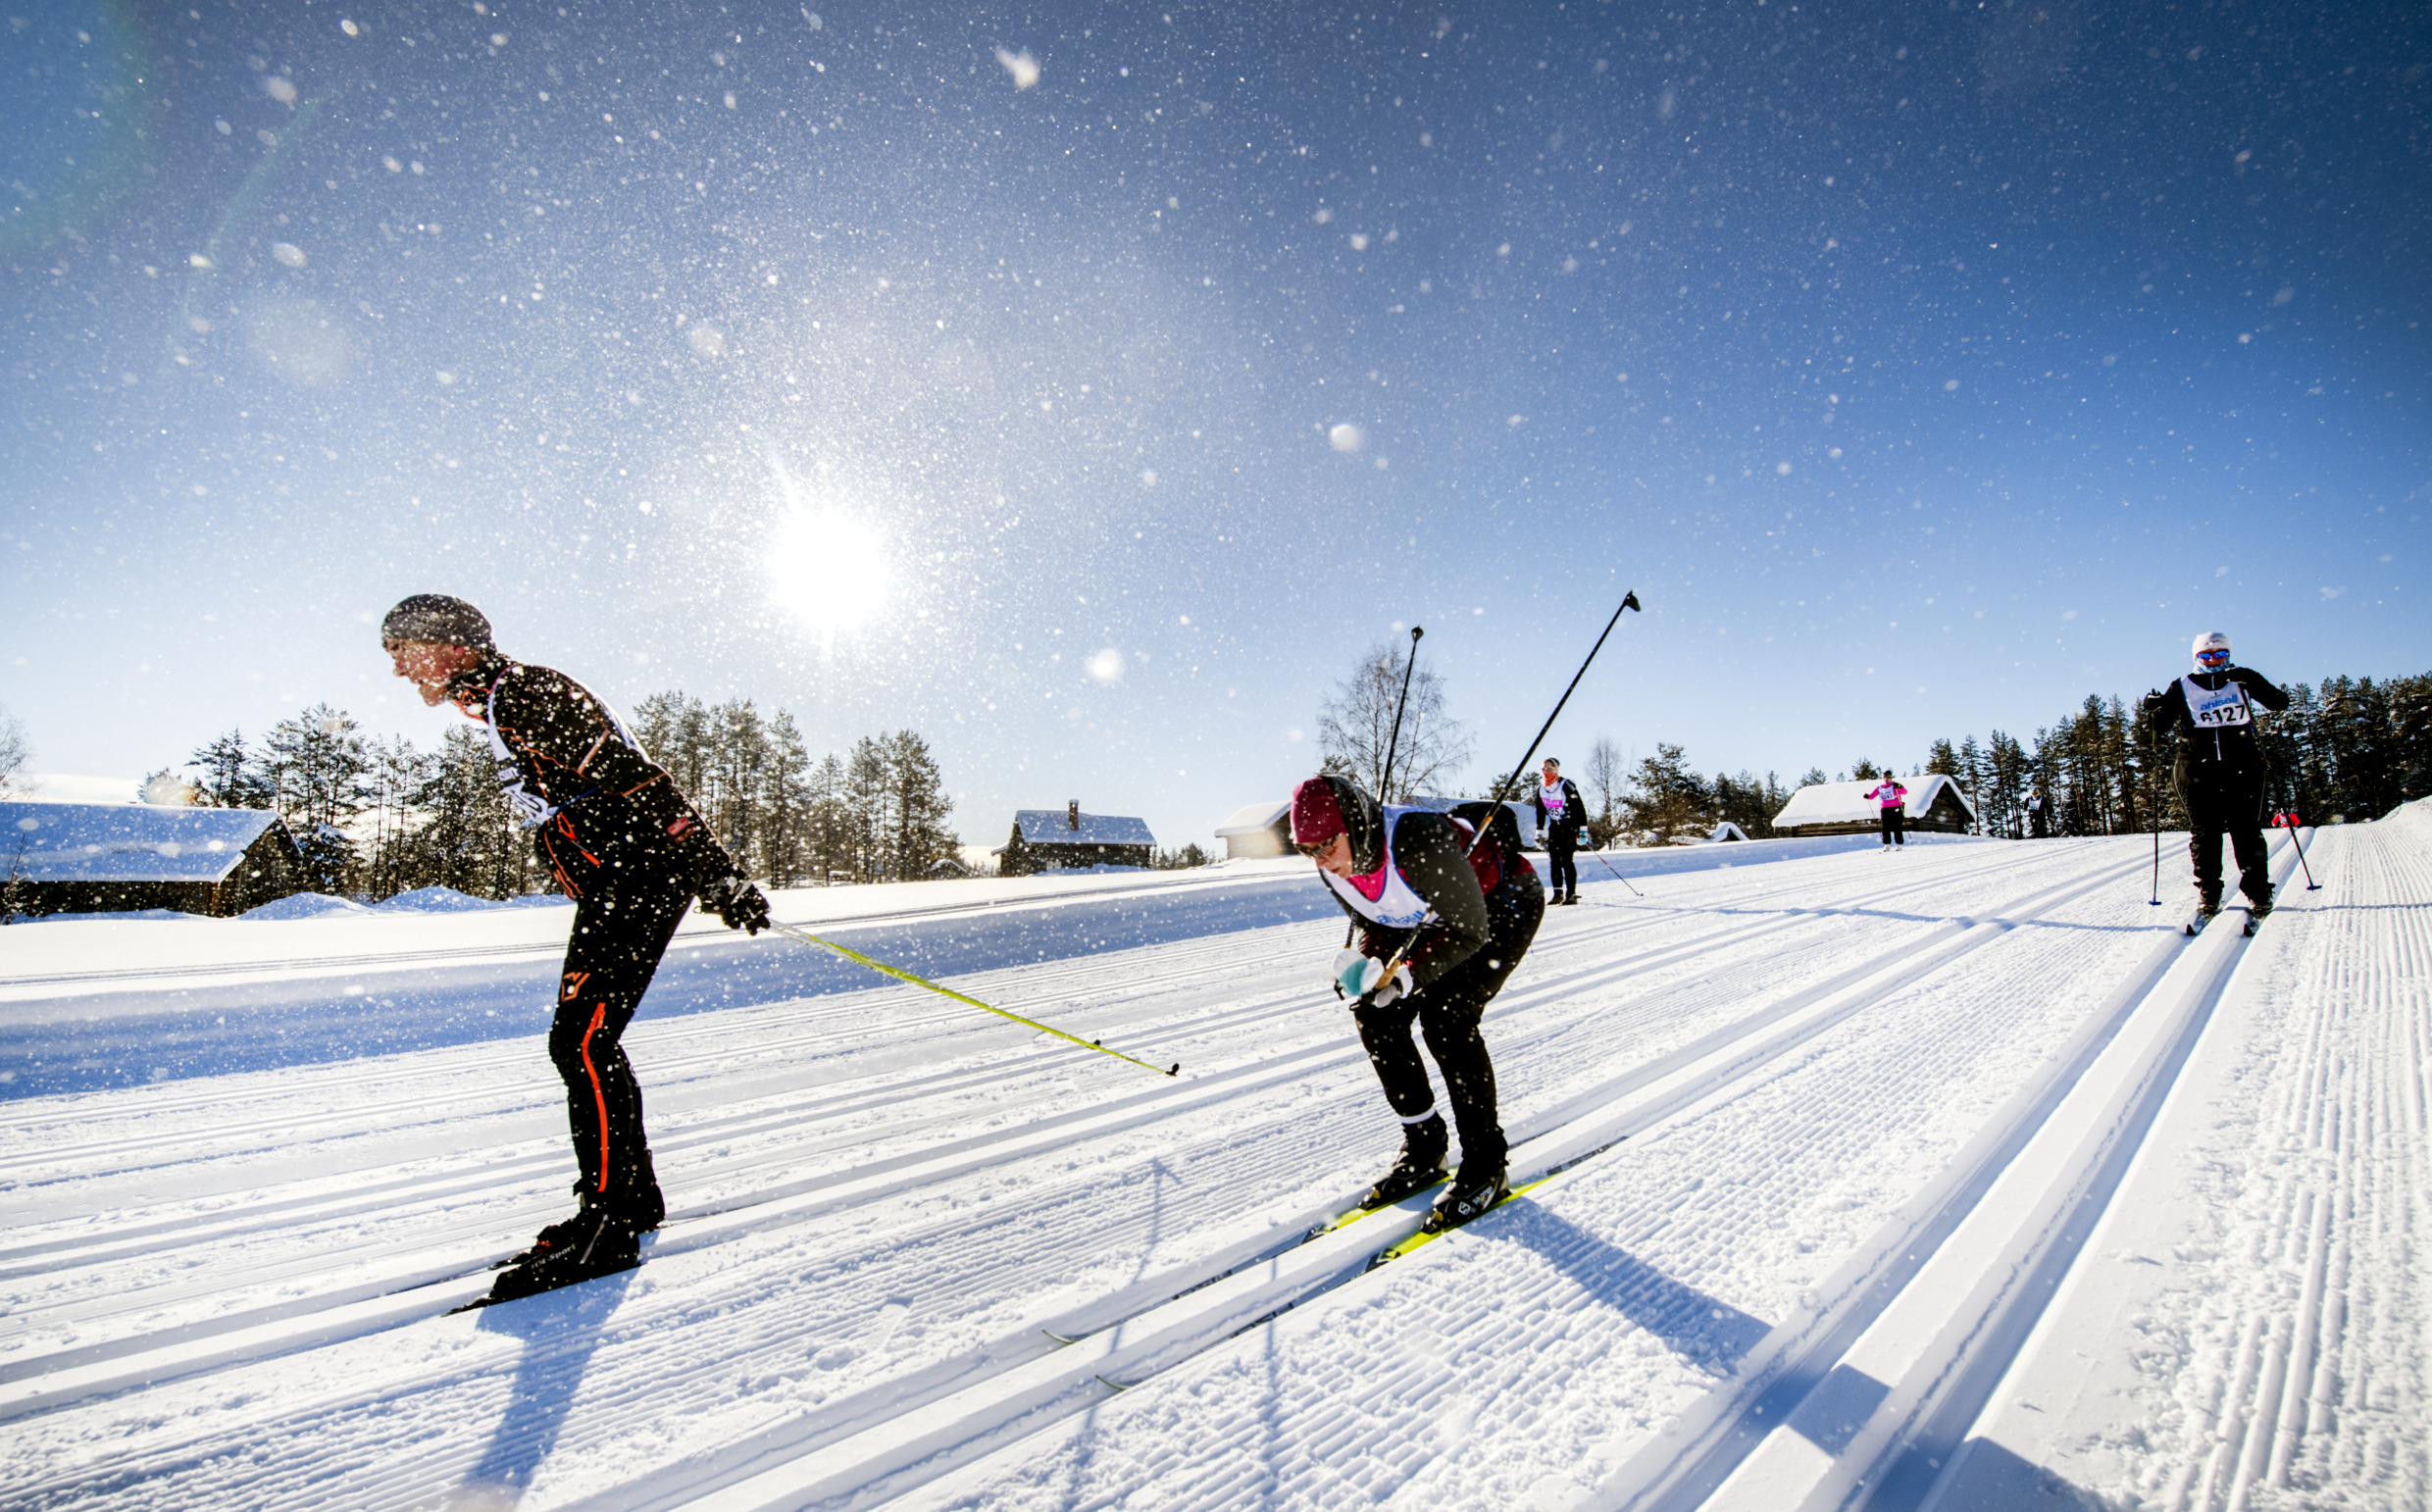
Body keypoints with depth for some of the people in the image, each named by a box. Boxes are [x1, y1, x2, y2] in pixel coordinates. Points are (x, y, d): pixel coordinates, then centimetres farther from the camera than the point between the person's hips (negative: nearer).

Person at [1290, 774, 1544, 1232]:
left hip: (1503, 904, -7)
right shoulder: (1334, 867, -16)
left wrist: (1406, 977, -35)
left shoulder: (1419, 844, -39)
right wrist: (1359, 961, -18)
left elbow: (1469, 931, -28)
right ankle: (1423, 1148, 11)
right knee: (1373, 1013, -5)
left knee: (1445, 1015, -23)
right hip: (1433, 917, 7)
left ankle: (1485, 1165, -5)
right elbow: (1368, 921, 2)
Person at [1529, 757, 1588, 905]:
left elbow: (1579, 808, -15)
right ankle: (1558, 893, 8)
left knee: (1566, 860, -12)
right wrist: (1539, 832, 14)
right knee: (1554, 861, 2)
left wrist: (1583, 829, -18)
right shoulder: (1541, 789, 4)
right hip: (1554, 826, 6)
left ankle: (1571, 894, -7)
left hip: (1569, 825, -6)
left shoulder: (1566, 786, -16)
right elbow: (1540, 812, 15)